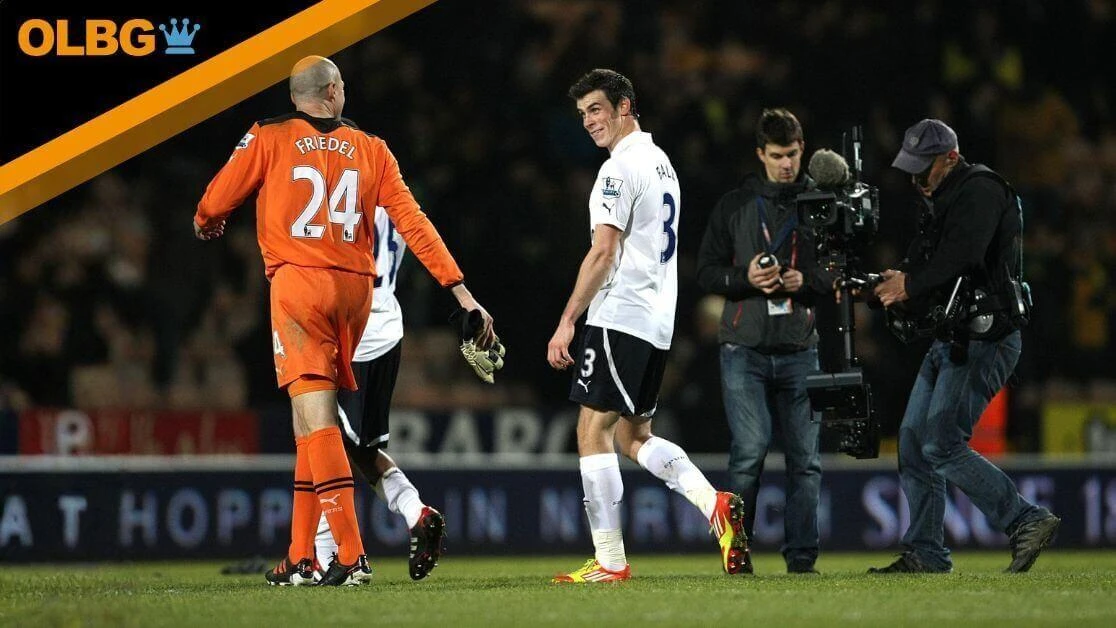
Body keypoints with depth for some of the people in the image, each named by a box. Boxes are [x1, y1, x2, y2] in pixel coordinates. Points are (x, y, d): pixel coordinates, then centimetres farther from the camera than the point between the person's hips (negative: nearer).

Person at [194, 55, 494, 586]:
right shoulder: (371, 150, 10)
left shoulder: (267, 139, 2)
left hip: (297, 283, -4)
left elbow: (214, 204, 8)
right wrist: (461, 292, 5)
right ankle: (300, 558, 15)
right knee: (309, 420, 14)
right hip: (355, 288, 4)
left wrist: (204, 224, 33)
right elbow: (413, 223, 5)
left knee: (316, 418, -10)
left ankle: (351, 556, -21)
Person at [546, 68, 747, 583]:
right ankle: (714, 504, -3)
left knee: (593, 431, -6)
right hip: (658, 323, 10)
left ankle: (610, 562, -9)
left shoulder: (620, 168, -12)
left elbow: (603, 253, -17)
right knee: (634, 436, 16)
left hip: (619, 318, -10)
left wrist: (567, 322, -15)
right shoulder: (661, 163, 18)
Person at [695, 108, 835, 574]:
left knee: (804, 457, 2)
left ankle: (801, 555, 8)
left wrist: (806, 280, -9)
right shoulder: (734, 207, 8)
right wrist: (746, 278, -11)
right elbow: (706, 271, 8)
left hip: (800, 351, 2)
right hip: (745, 349, -2)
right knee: (750, 451, -11)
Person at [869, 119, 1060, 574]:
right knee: (913, 440, 9)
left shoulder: (981, 190, -12)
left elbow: (962, 256, -25)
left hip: (984, 342, -11)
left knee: (942, 446, -16)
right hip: (950, 340, 11)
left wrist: (910, 286, -14)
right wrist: (901, 283, -3)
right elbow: (935, 265, 17)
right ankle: (925, 554, 14)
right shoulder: (945, 199, 19)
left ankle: (1027, 521, -12)